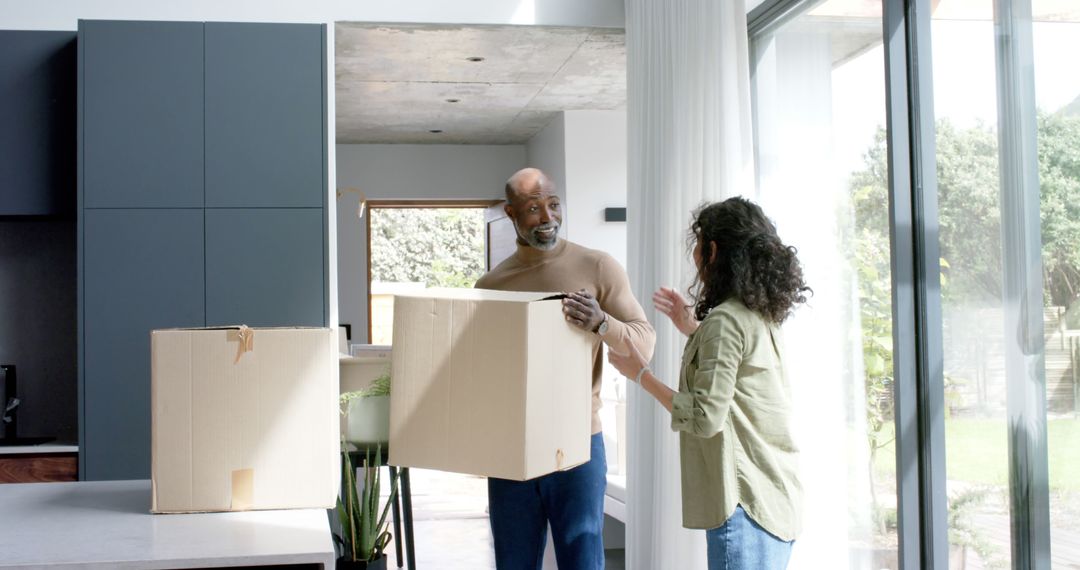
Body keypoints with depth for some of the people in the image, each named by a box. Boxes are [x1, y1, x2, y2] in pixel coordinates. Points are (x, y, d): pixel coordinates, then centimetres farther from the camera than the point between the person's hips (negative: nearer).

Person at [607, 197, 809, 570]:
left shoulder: (725, 320, -15)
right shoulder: (762, 316, 12)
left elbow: (705, 417, -19)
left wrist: (641, 374, -10)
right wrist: (693, 330, 23)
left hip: (745, 501, -9)